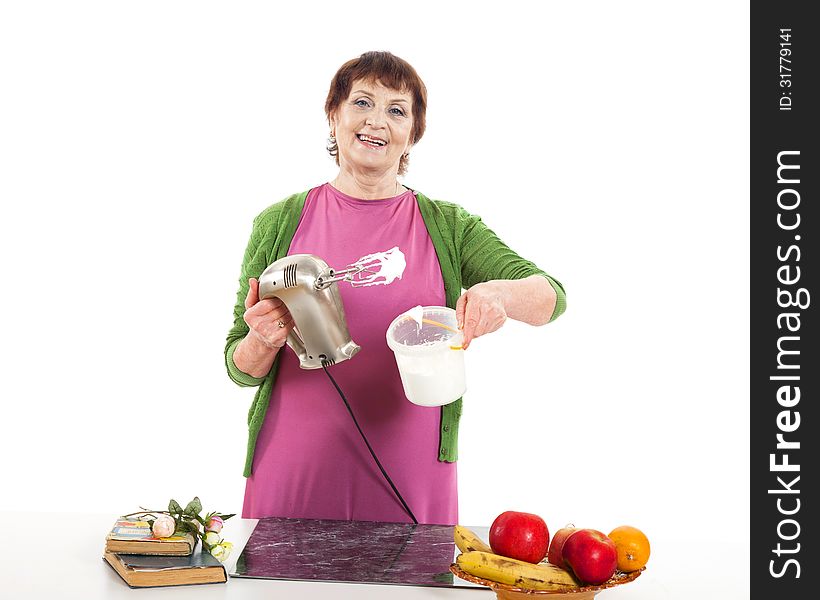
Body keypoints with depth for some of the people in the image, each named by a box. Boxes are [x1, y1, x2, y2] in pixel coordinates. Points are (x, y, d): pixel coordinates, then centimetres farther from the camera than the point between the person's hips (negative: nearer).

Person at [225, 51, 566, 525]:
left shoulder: (448, 227, 5)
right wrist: (262, 342, -16)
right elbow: (241, 368, 7)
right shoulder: (280, 223, 4)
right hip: (294, 473, 0)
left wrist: (500, 293, -25)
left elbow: (552, 295, -4)